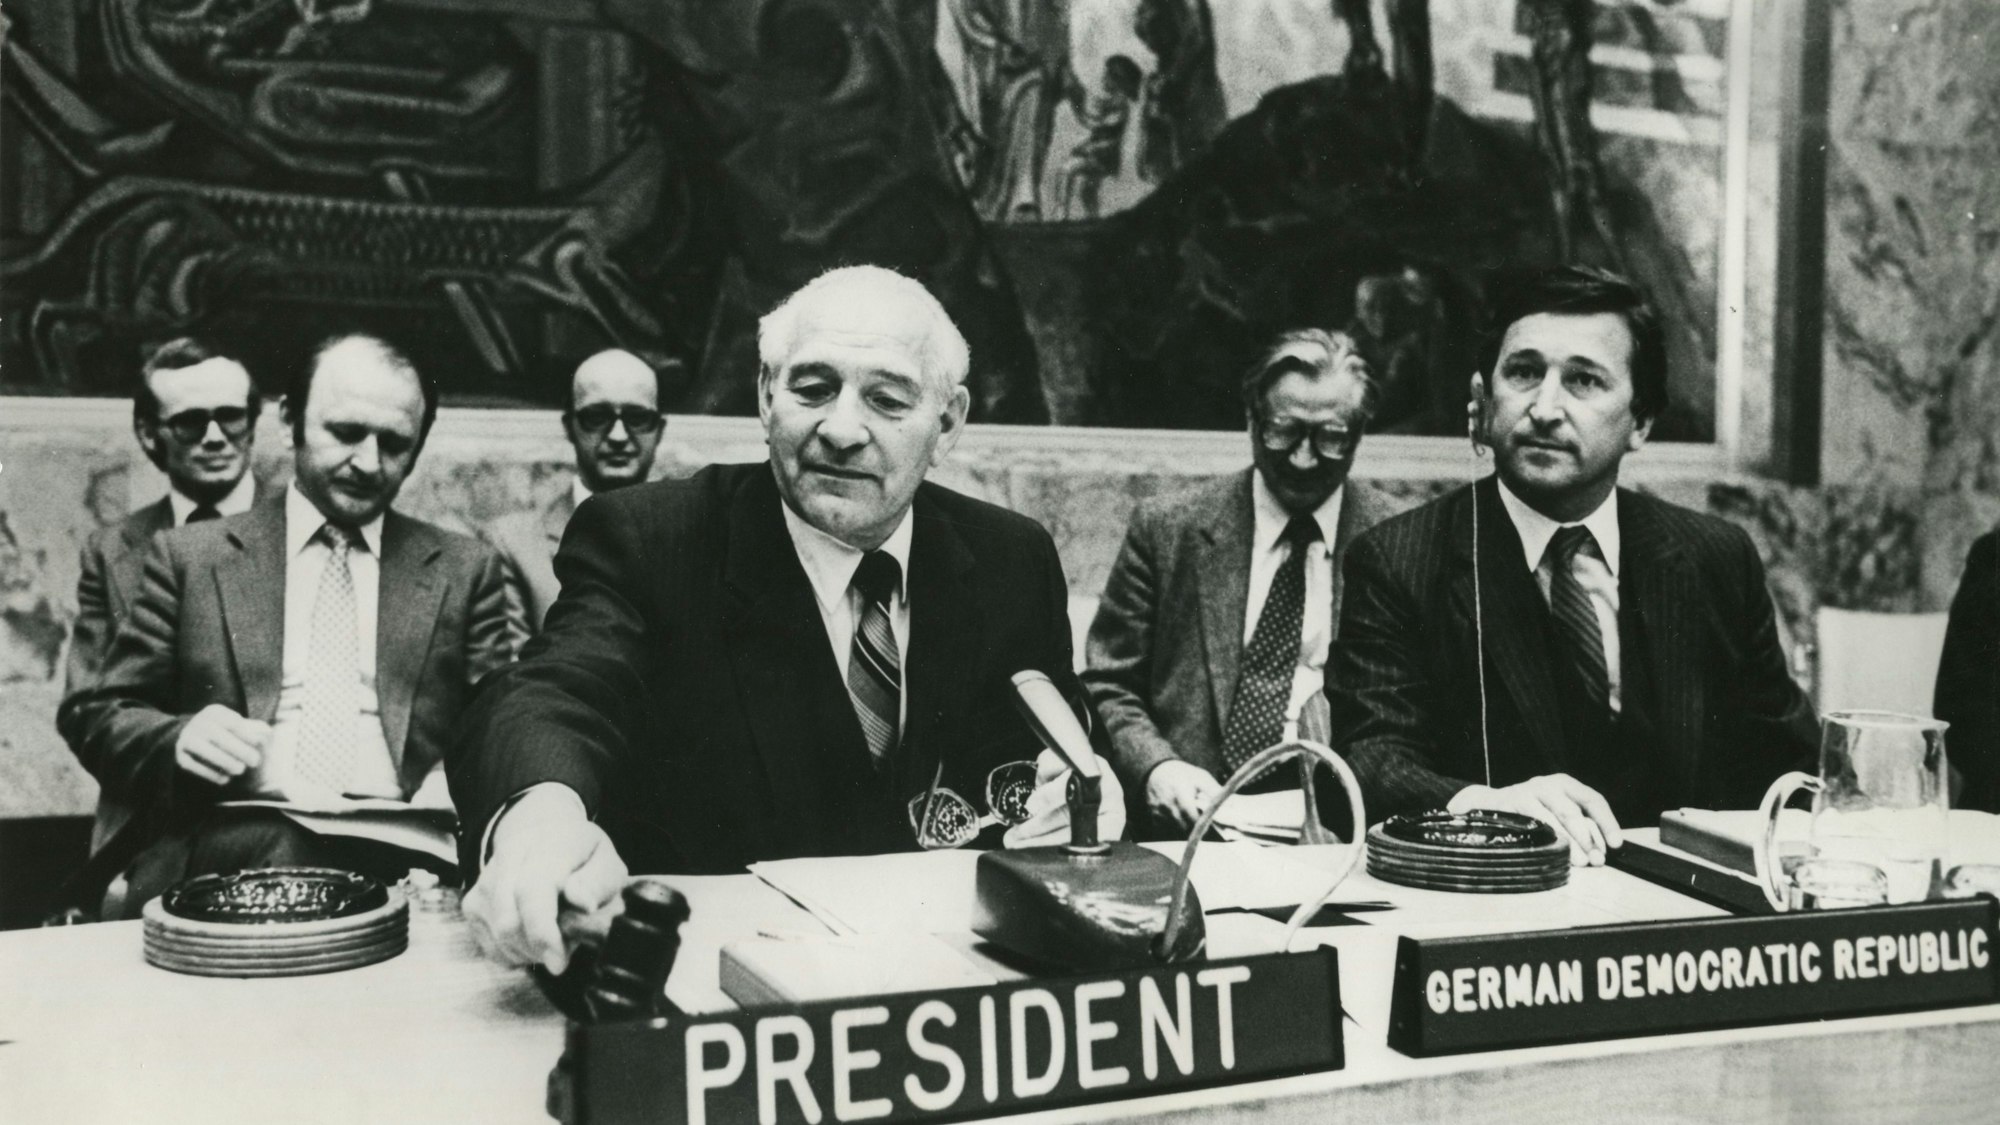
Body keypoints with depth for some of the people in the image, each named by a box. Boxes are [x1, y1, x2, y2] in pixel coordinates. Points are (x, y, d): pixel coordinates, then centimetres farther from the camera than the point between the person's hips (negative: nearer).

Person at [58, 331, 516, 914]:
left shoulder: (465, 570, 15)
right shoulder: (190, 556, 14)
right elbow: (95, 713, 15)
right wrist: (177, 738, -8)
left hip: (399, 846, 1)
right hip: (227, 844, 0)